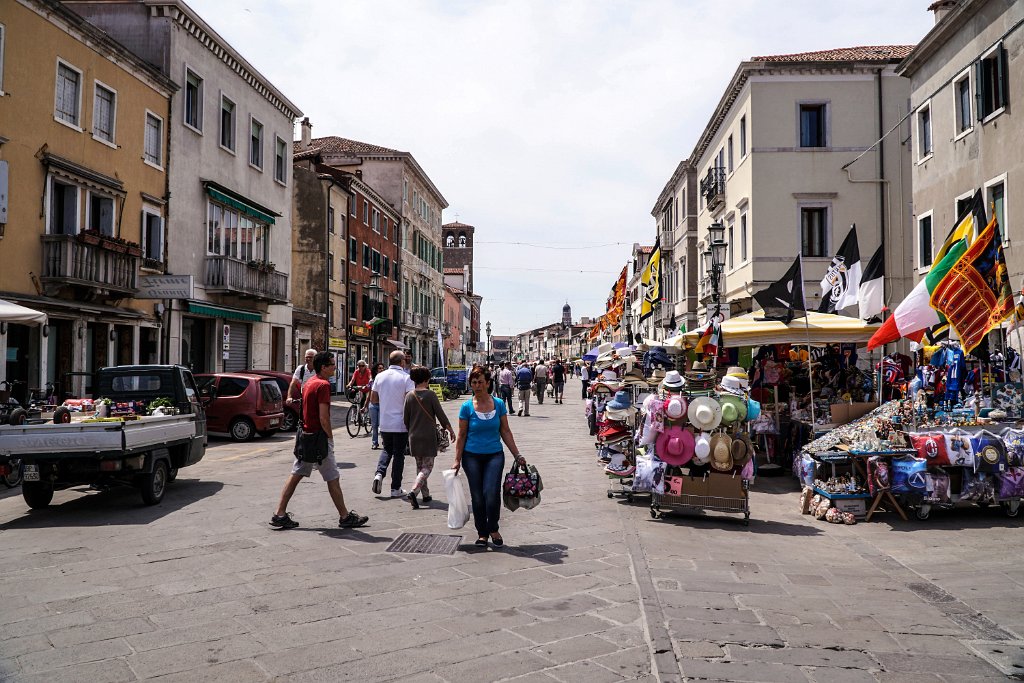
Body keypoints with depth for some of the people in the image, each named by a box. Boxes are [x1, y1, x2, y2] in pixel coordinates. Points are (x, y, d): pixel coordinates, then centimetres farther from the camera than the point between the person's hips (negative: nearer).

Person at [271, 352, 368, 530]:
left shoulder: (309, 382, 12)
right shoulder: (323, 385, -17)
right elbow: (323, 418, -22)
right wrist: (330, 436, -10)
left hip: (306, 434, 9)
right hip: (319, 437, -9)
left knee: (296, 474, 10)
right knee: (333, 478, 1)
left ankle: (280, 514, 10)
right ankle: (345, 517, 10)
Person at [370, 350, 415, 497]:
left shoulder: (380, 376, 3)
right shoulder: (406, 378, -11)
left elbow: (373, 399, 8)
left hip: (384, 423, 4)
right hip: (400, 424, -4)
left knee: (387, 450, 22)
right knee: (399, 454, 6)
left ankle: (379, 473, -2)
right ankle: (396, 489, 9)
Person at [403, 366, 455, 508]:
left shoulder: (409, 396, 1)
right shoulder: (430, 395, -10)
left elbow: (405, 418, 5)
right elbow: (440, 414, -8)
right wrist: (450, 430, 3)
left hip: (414, 436, 5)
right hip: (429, 436, -5)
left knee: (419, 466, 17)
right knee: (427, 467, 0)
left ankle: (425, 494, 21)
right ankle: (414, 491, -19)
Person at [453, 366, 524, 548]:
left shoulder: (499, 404, 2)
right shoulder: (467, 407, -2)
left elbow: (505, 431, 8)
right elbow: (462, 435, 3)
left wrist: (517, 454, 6)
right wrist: (457, 460, 0)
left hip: (494, 455, 0)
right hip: (472, 456, 0)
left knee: (491, 493, -15)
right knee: (477, 497, 3)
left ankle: (493, 529, 7)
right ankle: (482, 533, 20)